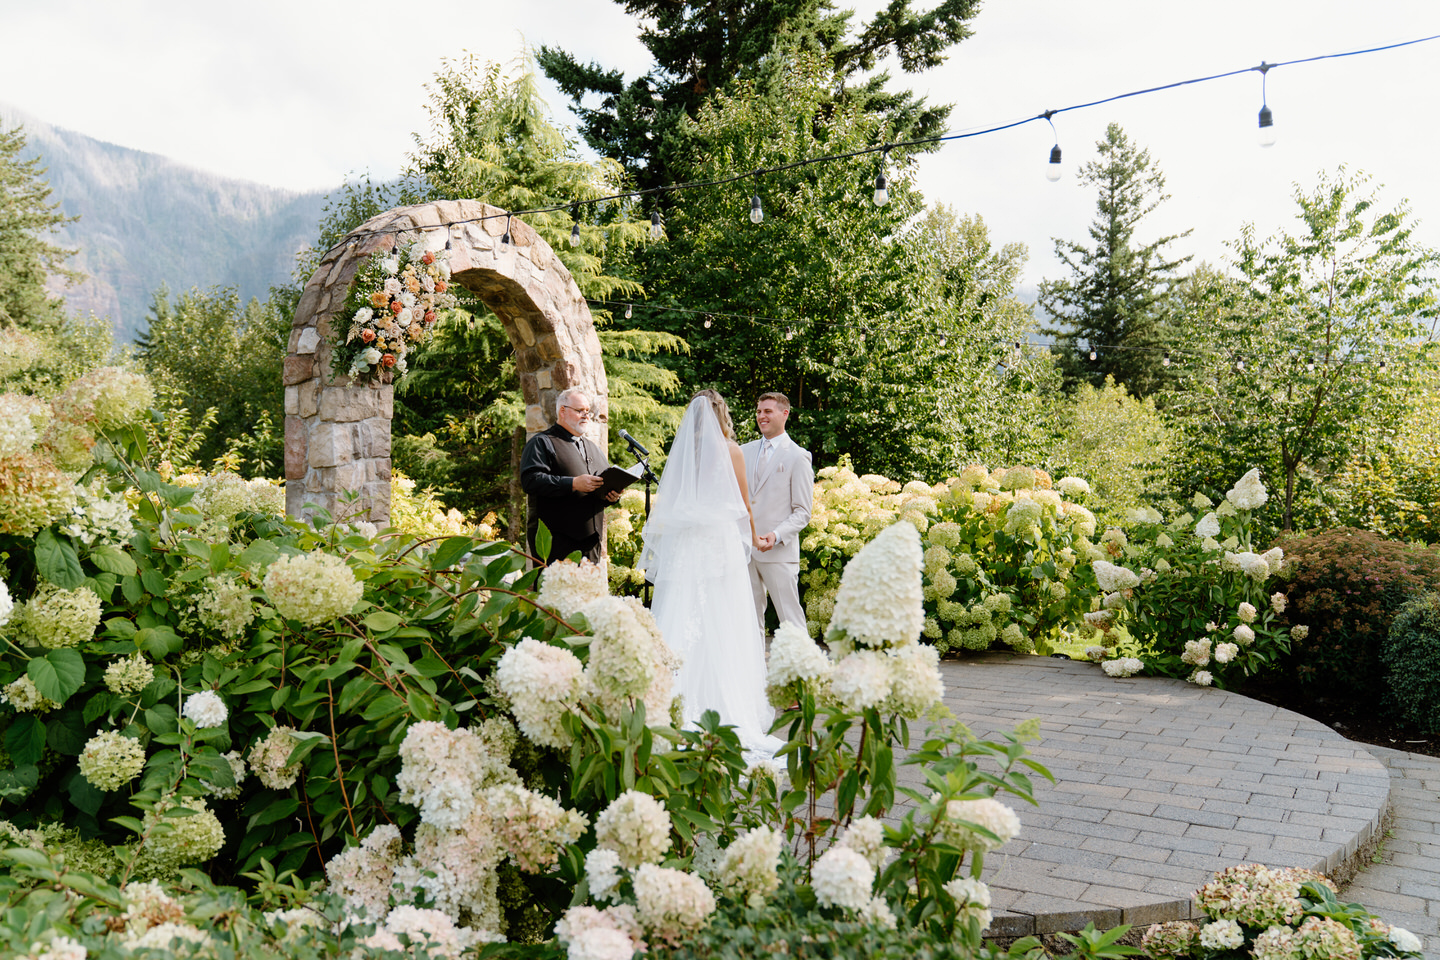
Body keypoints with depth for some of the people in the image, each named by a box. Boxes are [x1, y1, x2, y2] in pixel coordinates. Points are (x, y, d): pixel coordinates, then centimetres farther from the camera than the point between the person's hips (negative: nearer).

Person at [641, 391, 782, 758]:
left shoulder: (681, 448, 7)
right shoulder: (730, 449, 1)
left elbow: (668, 502, 11)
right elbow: (743, 504, 7)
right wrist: (754, 538, 24)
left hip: (682, 545, 3)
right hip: (721, 542, -3)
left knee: (681, 623, 3)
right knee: (723, 627, -1)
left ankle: (677, 710, 1)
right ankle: (731, 711, -1)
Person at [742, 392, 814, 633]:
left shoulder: (797, 456, -2)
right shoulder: (745, 451, 13)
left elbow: (803, 512, -5)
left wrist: (777, 536, -20)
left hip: (779, 551, -5)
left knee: (791, 619, -2)